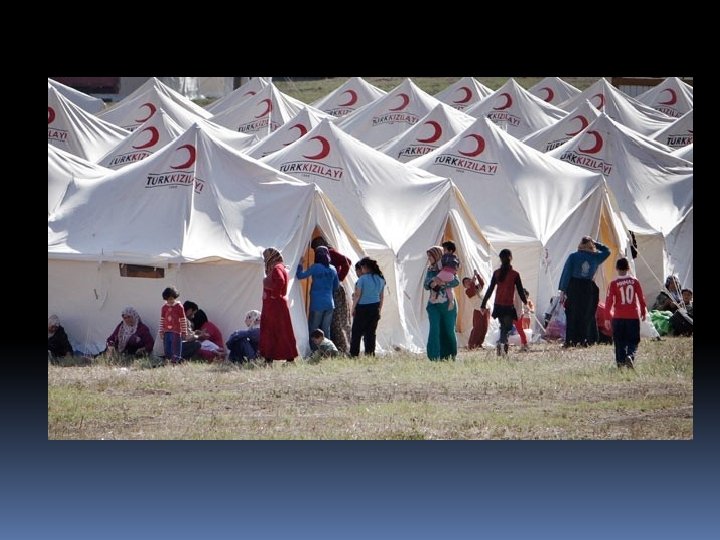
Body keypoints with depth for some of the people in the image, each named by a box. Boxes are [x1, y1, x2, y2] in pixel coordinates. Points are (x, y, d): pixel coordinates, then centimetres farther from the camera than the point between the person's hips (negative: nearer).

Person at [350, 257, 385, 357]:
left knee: (357, 333, 2)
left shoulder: (362, 279, -13)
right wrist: (379, 310, 19)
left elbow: (357, 295, -11)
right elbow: (382, 296, 12)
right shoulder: (380, 279, 6)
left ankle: (354, 354, 1)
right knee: (371, 332, 10)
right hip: (375, 308, 5)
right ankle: (370, 354, 8)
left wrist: (353, 309, -1)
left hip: (362, 308, -5)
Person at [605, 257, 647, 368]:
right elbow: (641, 298, 5)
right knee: (633, 341, 5)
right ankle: (630, 356, -19)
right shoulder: (634, 282, 0)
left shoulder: (613, 284, -5)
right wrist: (643, 312, 18)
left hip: (618, 317, -1)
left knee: (620, 342, 9)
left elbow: (609, 301, -6)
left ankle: (621, 361, 4)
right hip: (633, 316, 1)